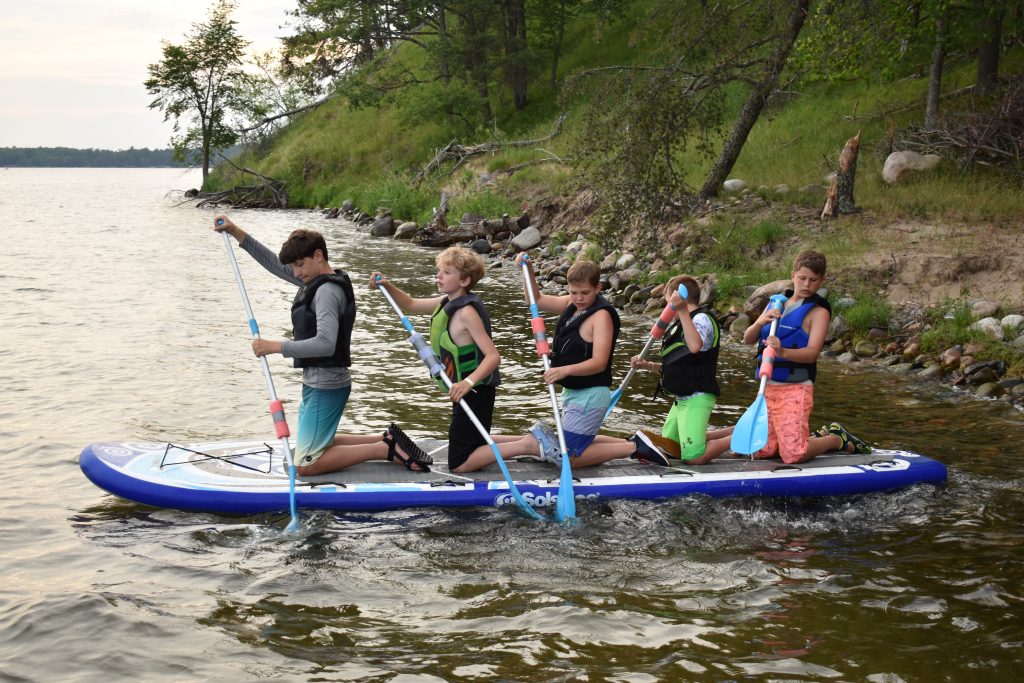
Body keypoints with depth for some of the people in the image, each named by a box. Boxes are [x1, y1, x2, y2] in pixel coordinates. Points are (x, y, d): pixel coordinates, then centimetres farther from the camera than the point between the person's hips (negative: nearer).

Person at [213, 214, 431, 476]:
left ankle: (386, 449, -6)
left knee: (305, 465, -9)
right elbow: (275, 263, 16)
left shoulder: (328, 291, -20)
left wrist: (276, 347, -28)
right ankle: (387, 440, 18)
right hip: (318, 381, 10)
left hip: (325, 386, -10)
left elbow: (325, 344, -31)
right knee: (315, 444, 25)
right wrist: (235, 231, 11)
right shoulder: (315, 280, 9)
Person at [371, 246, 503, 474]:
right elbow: (411, 305, 17)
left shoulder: (466, 312, -24)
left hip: (476, 393, -9)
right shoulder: (447, 302, 4)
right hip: (466, 390, 9)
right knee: (473, 446, 25)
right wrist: (387, 286, 0)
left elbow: (493, 355, -30)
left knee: (459, 464, -6)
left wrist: (469, 382, -44)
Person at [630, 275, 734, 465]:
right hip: (682, 399, 10)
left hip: (697, 399, -10)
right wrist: (646, 365, 10)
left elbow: (695, 346, -35)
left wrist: (682, 310, -35)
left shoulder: (701, 318, -12)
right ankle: (732, 433, 21)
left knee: (693, 457, -20)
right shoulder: (679, 325, 18)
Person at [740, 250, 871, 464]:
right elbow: (747, 339, 8)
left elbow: (812, 353, -19)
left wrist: (783, 352, -37)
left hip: (795, 390, -6)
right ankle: (819, 437, 29)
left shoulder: (818, 311, -5)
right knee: (761, 451, 8)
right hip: (768, 388, 6)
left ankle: (837, 439, 16)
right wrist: (761, 321, -13)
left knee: (794, 455, -13)